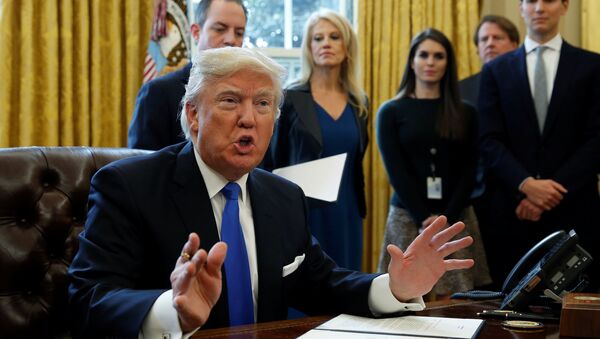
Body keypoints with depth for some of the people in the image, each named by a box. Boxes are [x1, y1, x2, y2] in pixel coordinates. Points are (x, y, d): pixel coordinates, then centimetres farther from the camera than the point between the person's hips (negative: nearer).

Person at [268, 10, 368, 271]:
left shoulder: (358, 103, 9)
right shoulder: (290, 99, -4)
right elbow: (274, 163, -3)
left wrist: (360, 210, 14)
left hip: (347, 215, 5)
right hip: (302, 214, -4)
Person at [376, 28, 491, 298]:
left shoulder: (465, 113, 9)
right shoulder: (391, 112, 4)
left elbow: (468, 171, 4)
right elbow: (396, 172, -2)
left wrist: (446, 218, -9)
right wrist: (424, 220, -11)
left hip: (456, 218, 1)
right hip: (408, 219, -1)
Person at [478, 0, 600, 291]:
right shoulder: (496, 70, 10)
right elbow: (490, 141, 2)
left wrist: (554, 191, -10)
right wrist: (526, 184, -14)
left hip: (573, 211, -1)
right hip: (513, 212, 1)